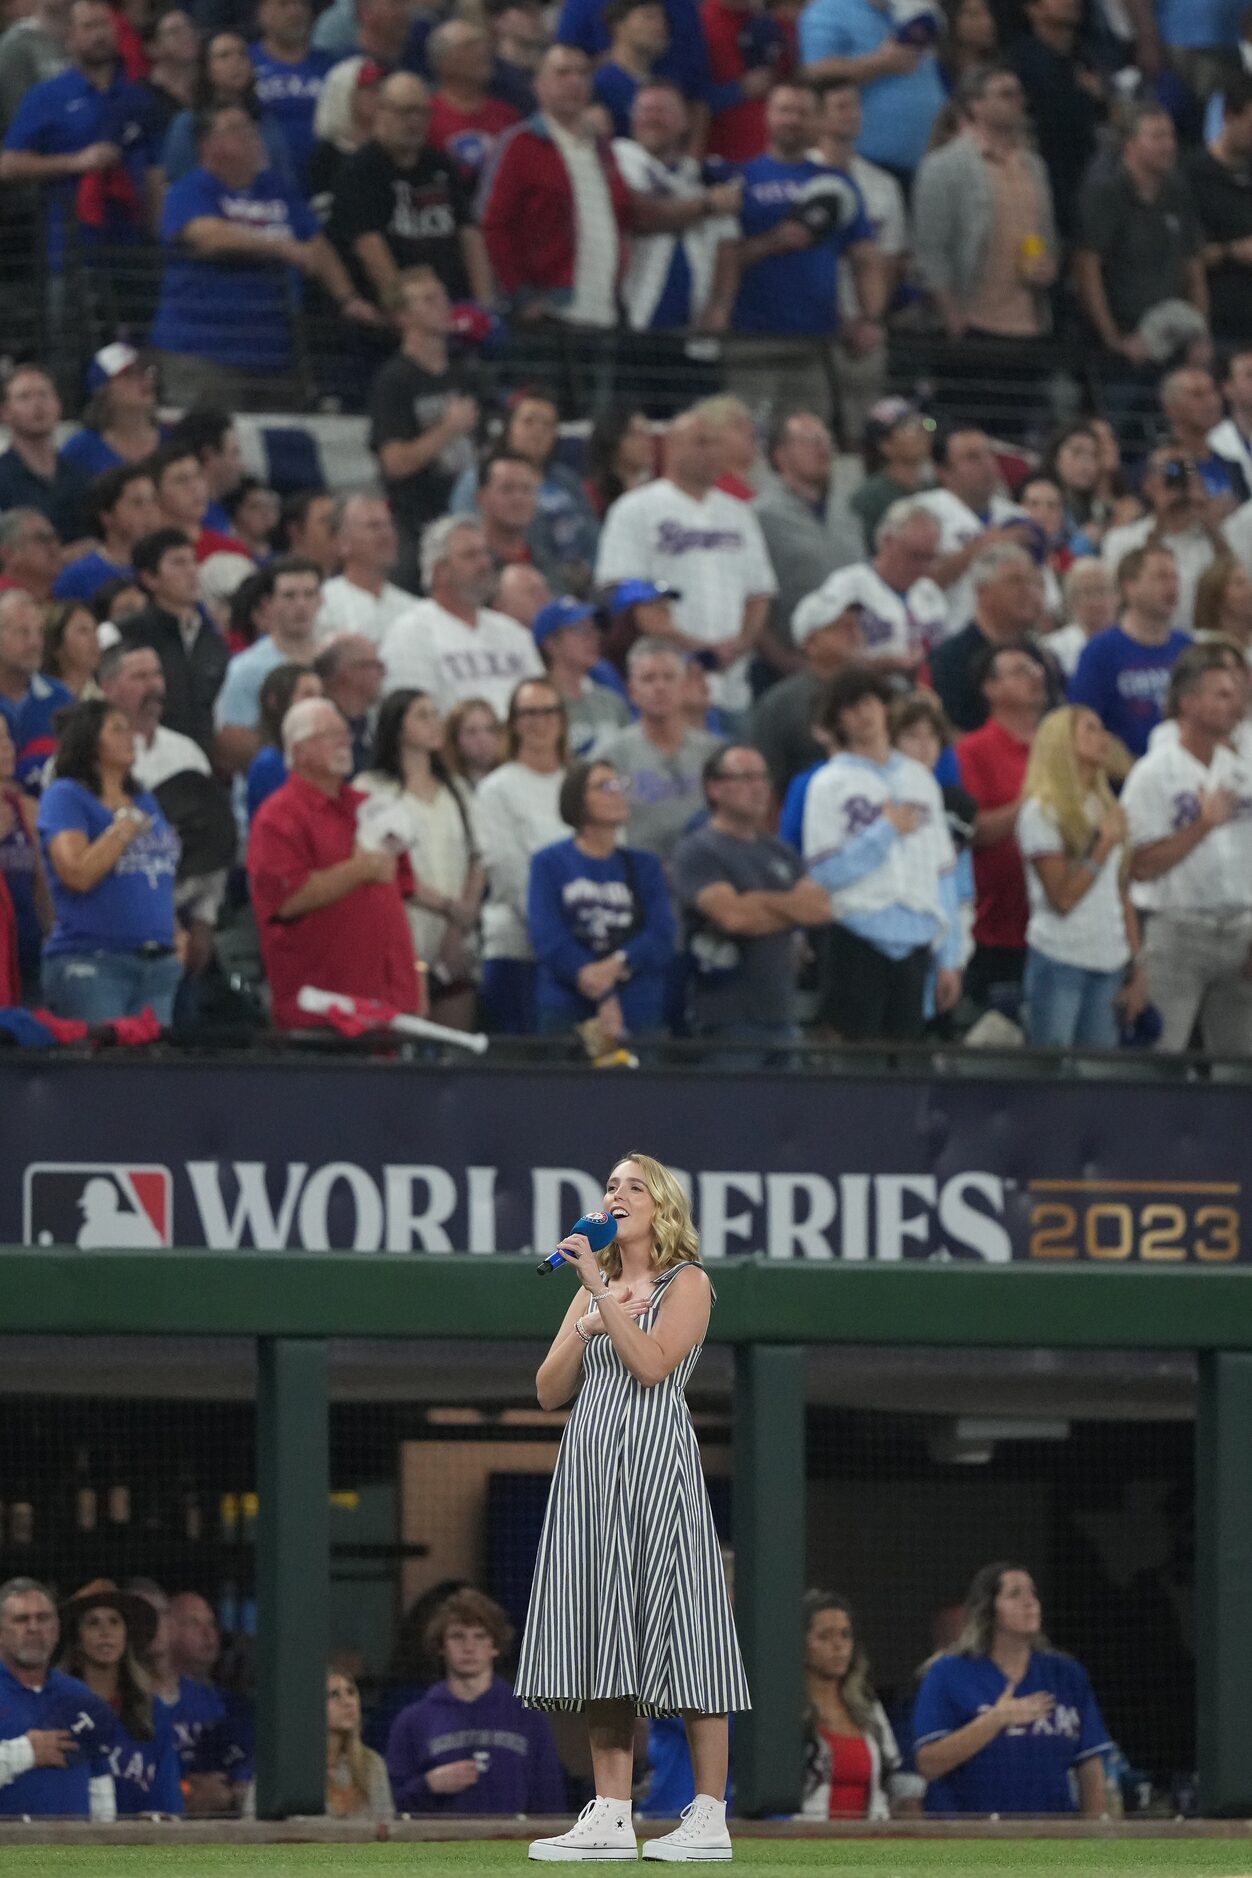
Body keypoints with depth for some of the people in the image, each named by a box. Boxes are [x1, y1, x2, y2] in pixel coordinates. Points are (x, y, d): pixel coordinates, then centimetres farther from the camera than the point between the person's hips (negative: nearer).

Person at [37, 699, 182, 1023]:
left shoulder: (144, 802, 19)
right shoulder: (64, 796, -3)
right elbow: (78, 874, -16)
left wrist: (175, 934, 15)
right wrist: (125, 827, -9)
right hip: (90, 961, -7)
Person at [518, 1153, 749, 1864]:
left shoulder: (687, 1284, 2)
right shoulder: (592, 1292, 21)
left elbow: (652, 1363, -14)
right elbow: (550, 1391, 14)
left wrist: (602, 1290, -13)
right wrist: (587, 1326, 0)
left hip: (656, 1463, -7)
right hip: (590, 1469, 7)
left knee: (678, 1637, -9)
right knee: (603, 1644, 2)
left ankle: (710, 1818, -9)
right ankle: (611, 1816, 3)